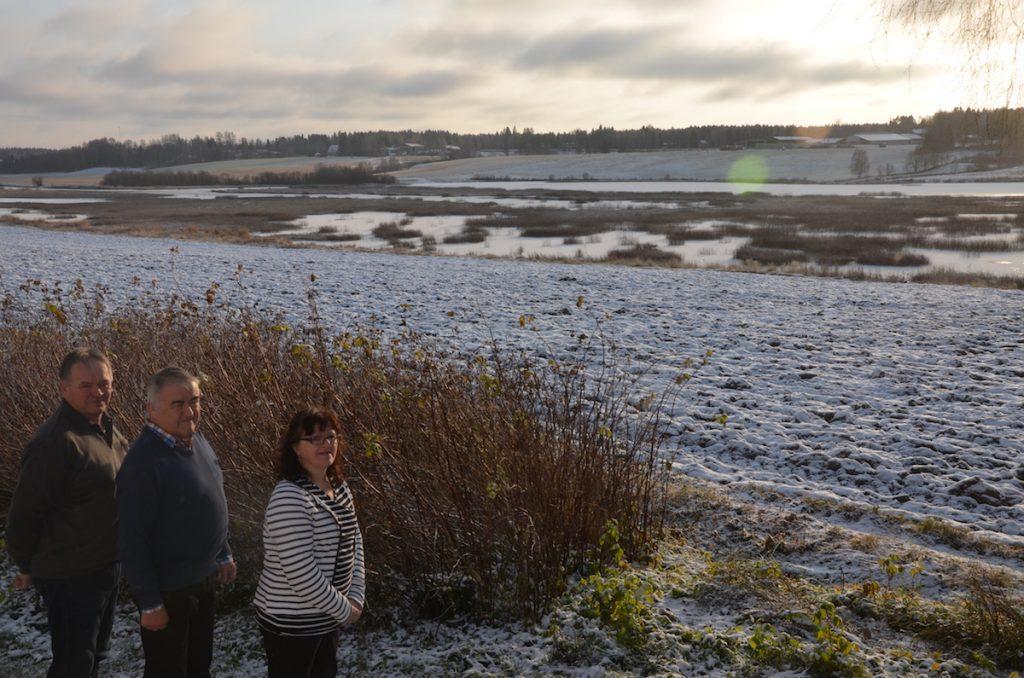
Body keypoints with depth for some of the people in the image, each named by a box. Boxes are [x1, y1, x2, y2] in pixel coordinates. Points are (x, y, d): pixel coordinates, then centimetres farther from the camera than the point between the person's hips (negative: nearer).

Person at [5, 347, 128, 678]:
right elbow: (24, 514, -20)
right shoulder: (54, 441, -25)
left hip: (107, 569, 9)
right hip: (71, 578, -8)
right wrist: (27, 568, -7)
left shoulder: (107, 430, 4)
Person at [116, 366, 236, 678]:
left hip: (204, 580, 8)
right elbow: (131, 539, -22)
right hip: (168, 592, -7)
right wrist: (149, 603, -19)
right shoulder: (143, 461, -25)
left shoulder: (196, 439, 0)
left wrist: (224, 555, 17)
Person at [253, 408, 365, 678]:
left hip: (327, 616, 8)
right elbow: (301, 574, -27)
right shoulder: (289, 496, -24)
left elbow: (354, 544, 10)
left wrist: (356, 598, -2)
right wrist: (344, 609, -16)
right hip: (291, 622, -8)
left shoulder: (339, 488, 4)